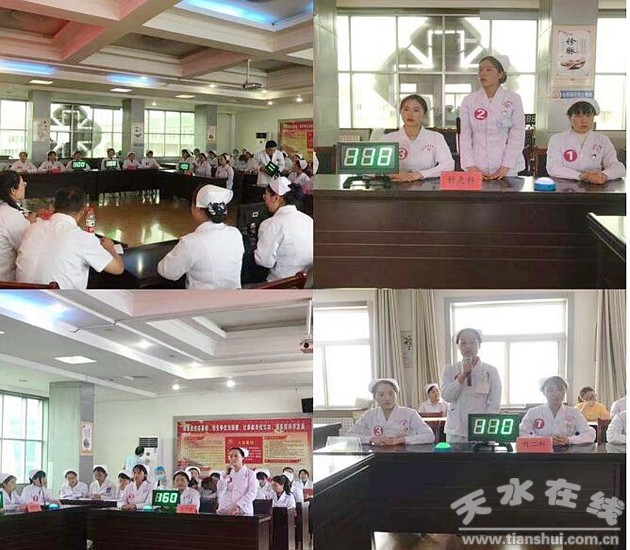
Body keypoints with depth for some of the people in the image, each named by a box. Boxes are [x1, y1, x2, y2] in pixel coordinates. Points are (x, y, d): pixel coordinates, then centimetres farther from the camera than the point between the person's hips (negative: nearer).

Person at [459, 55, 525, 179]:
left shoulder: (513, 99, -1)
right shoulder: (469, 101, 2)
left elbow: (517, 136, -4)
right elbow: (465, 136, 0)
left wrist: (505, 167, -12)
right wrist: (471, 166, -9)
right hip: (477, 169, 1)